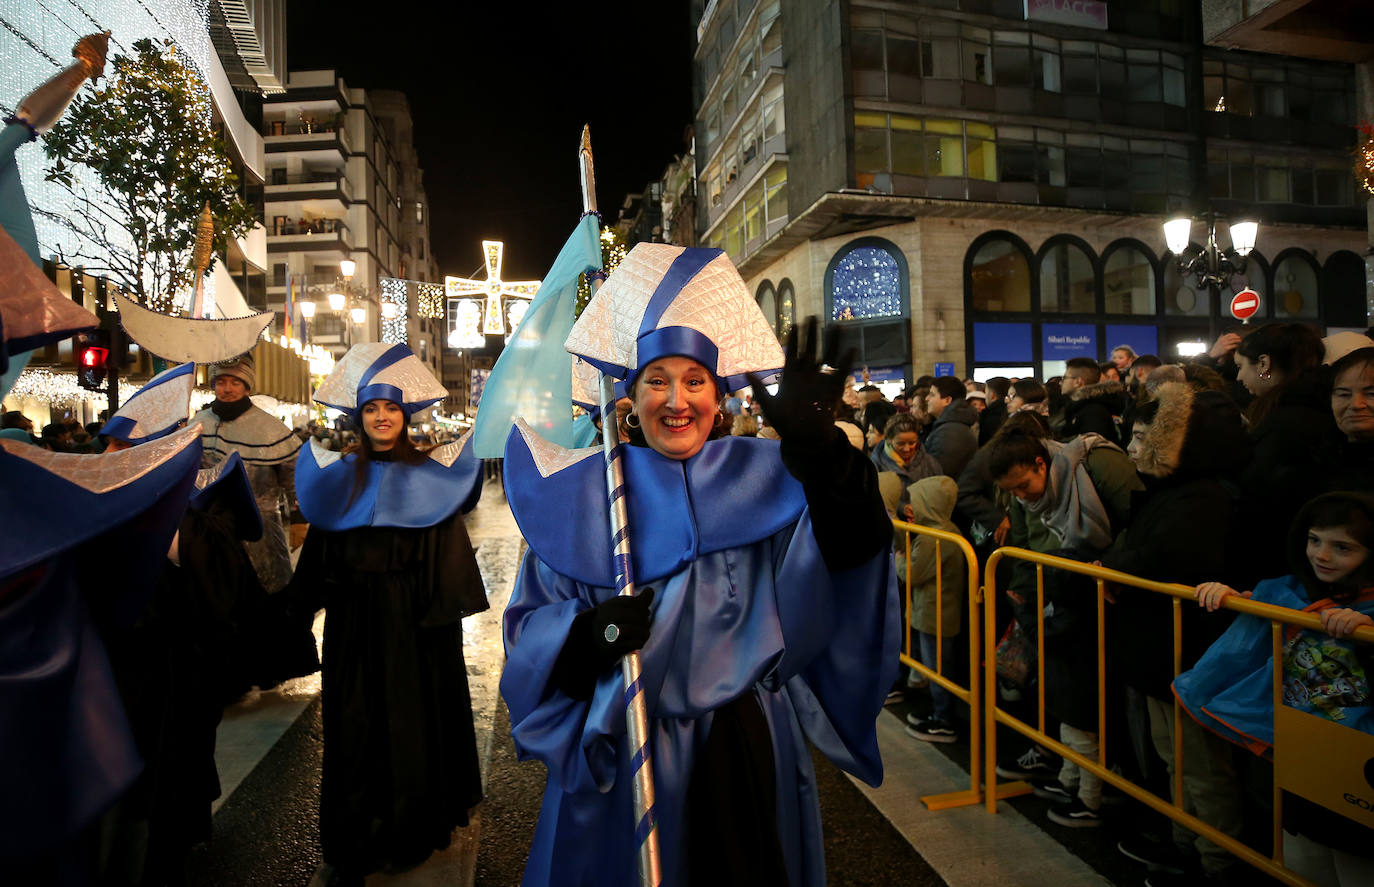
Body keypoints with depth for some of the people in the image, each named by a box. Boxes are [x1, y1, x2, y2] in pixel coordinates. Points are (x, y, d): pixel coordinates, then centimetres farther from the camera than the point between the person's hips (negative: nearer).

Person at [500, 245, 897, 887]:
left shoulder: (764, 479, -3)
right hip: (622, 757, 0)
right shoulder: (586, 495, -3)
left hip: (749, 748, 1)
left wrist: (818, 449, -36)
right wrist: (588, 630, -24)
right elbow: (531, 625, -3)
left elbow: (848, 551, -21)